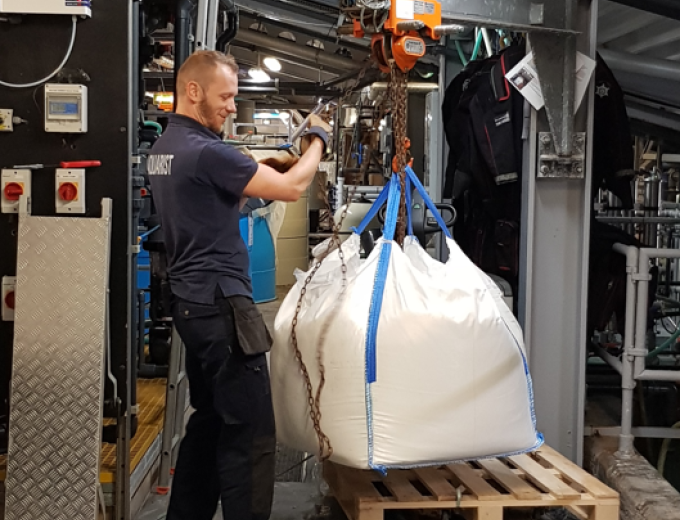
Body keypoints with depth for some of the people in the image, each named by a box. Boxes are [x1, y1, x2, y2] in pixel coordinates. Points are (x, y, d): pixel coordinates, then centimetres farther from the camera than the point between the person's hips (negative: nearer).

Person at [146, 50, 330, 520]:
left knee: (210, 420, 18)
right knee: (252, 433, -6)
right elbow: (292, 187, -15)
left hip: (193, 302, 10)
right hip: (222, 304, -10)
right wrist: (318, 139, 1)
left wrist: (268, 169, 12)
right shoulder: (205, 151, -17)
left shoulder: (165, 146, 13)